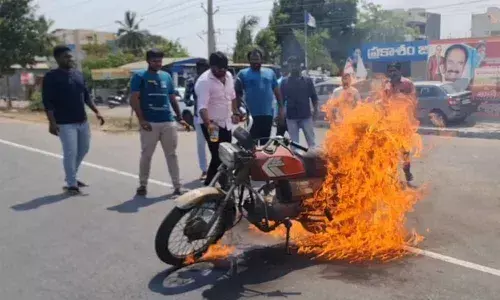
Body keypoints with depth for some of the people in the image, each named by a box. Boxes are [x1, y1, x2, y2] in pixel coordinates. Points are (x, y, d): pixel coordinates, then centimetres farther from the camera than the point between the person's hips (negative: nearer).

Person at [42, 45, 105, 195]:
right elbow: (47, 101, -12)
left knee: (83, 149, 16)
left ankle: (71, 177, 33)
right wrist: (52, 122, -20)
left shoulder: (78, 74, 11)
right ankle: (71, 184, 8)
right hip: (65, 123, -7)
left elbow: (86, 96, 17)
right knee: (70, 153, -5)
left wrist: (96, 112, 8)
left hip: (83, 121, 7)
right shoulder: (51, 76, -8)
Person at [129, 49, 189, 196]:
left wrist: (180, 118, 15)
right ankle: (142, 185, 18)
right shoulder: (139, 77, 1)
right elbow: (134, 99, -6)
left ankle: (177, 186, 11)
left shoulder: (166, 76, 14)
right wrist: (141, 120, -15)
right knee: (146, 155, 5)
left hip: (169, 122, 4)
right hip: (150, 123, -4)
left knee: (172, 155, 6)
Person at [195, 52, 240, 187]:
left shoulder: (228, 76, 6)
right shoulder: (204, 81, -20)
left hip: (226, 123, 8)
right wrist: (208, 124, -43)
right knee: (219, 157, -9)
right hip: (212, 125, -8)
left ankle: (209, 183, 25)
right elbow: (202, 106, -30)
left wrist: (235, 113, 18)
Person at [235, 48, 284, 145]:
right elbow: (237, 93, 1)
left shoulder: (270, 72, 11)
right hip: (251, 114, -3)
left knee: (265, 141, 12)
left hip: (268, 114, 3)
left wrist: (281, 108, 8)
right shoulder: (243, 74, 1)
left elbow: (277, 91, 13)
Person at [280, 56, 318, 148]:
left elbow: (314, 98, 8)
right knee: (294, 142, 5)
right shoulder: (284, 82, 5)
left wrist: (315, 111, 0)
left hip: (306, 116, 0)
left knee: (311, 141, 4)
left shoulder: (307, 80, 6)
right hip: (291, 117, 0)